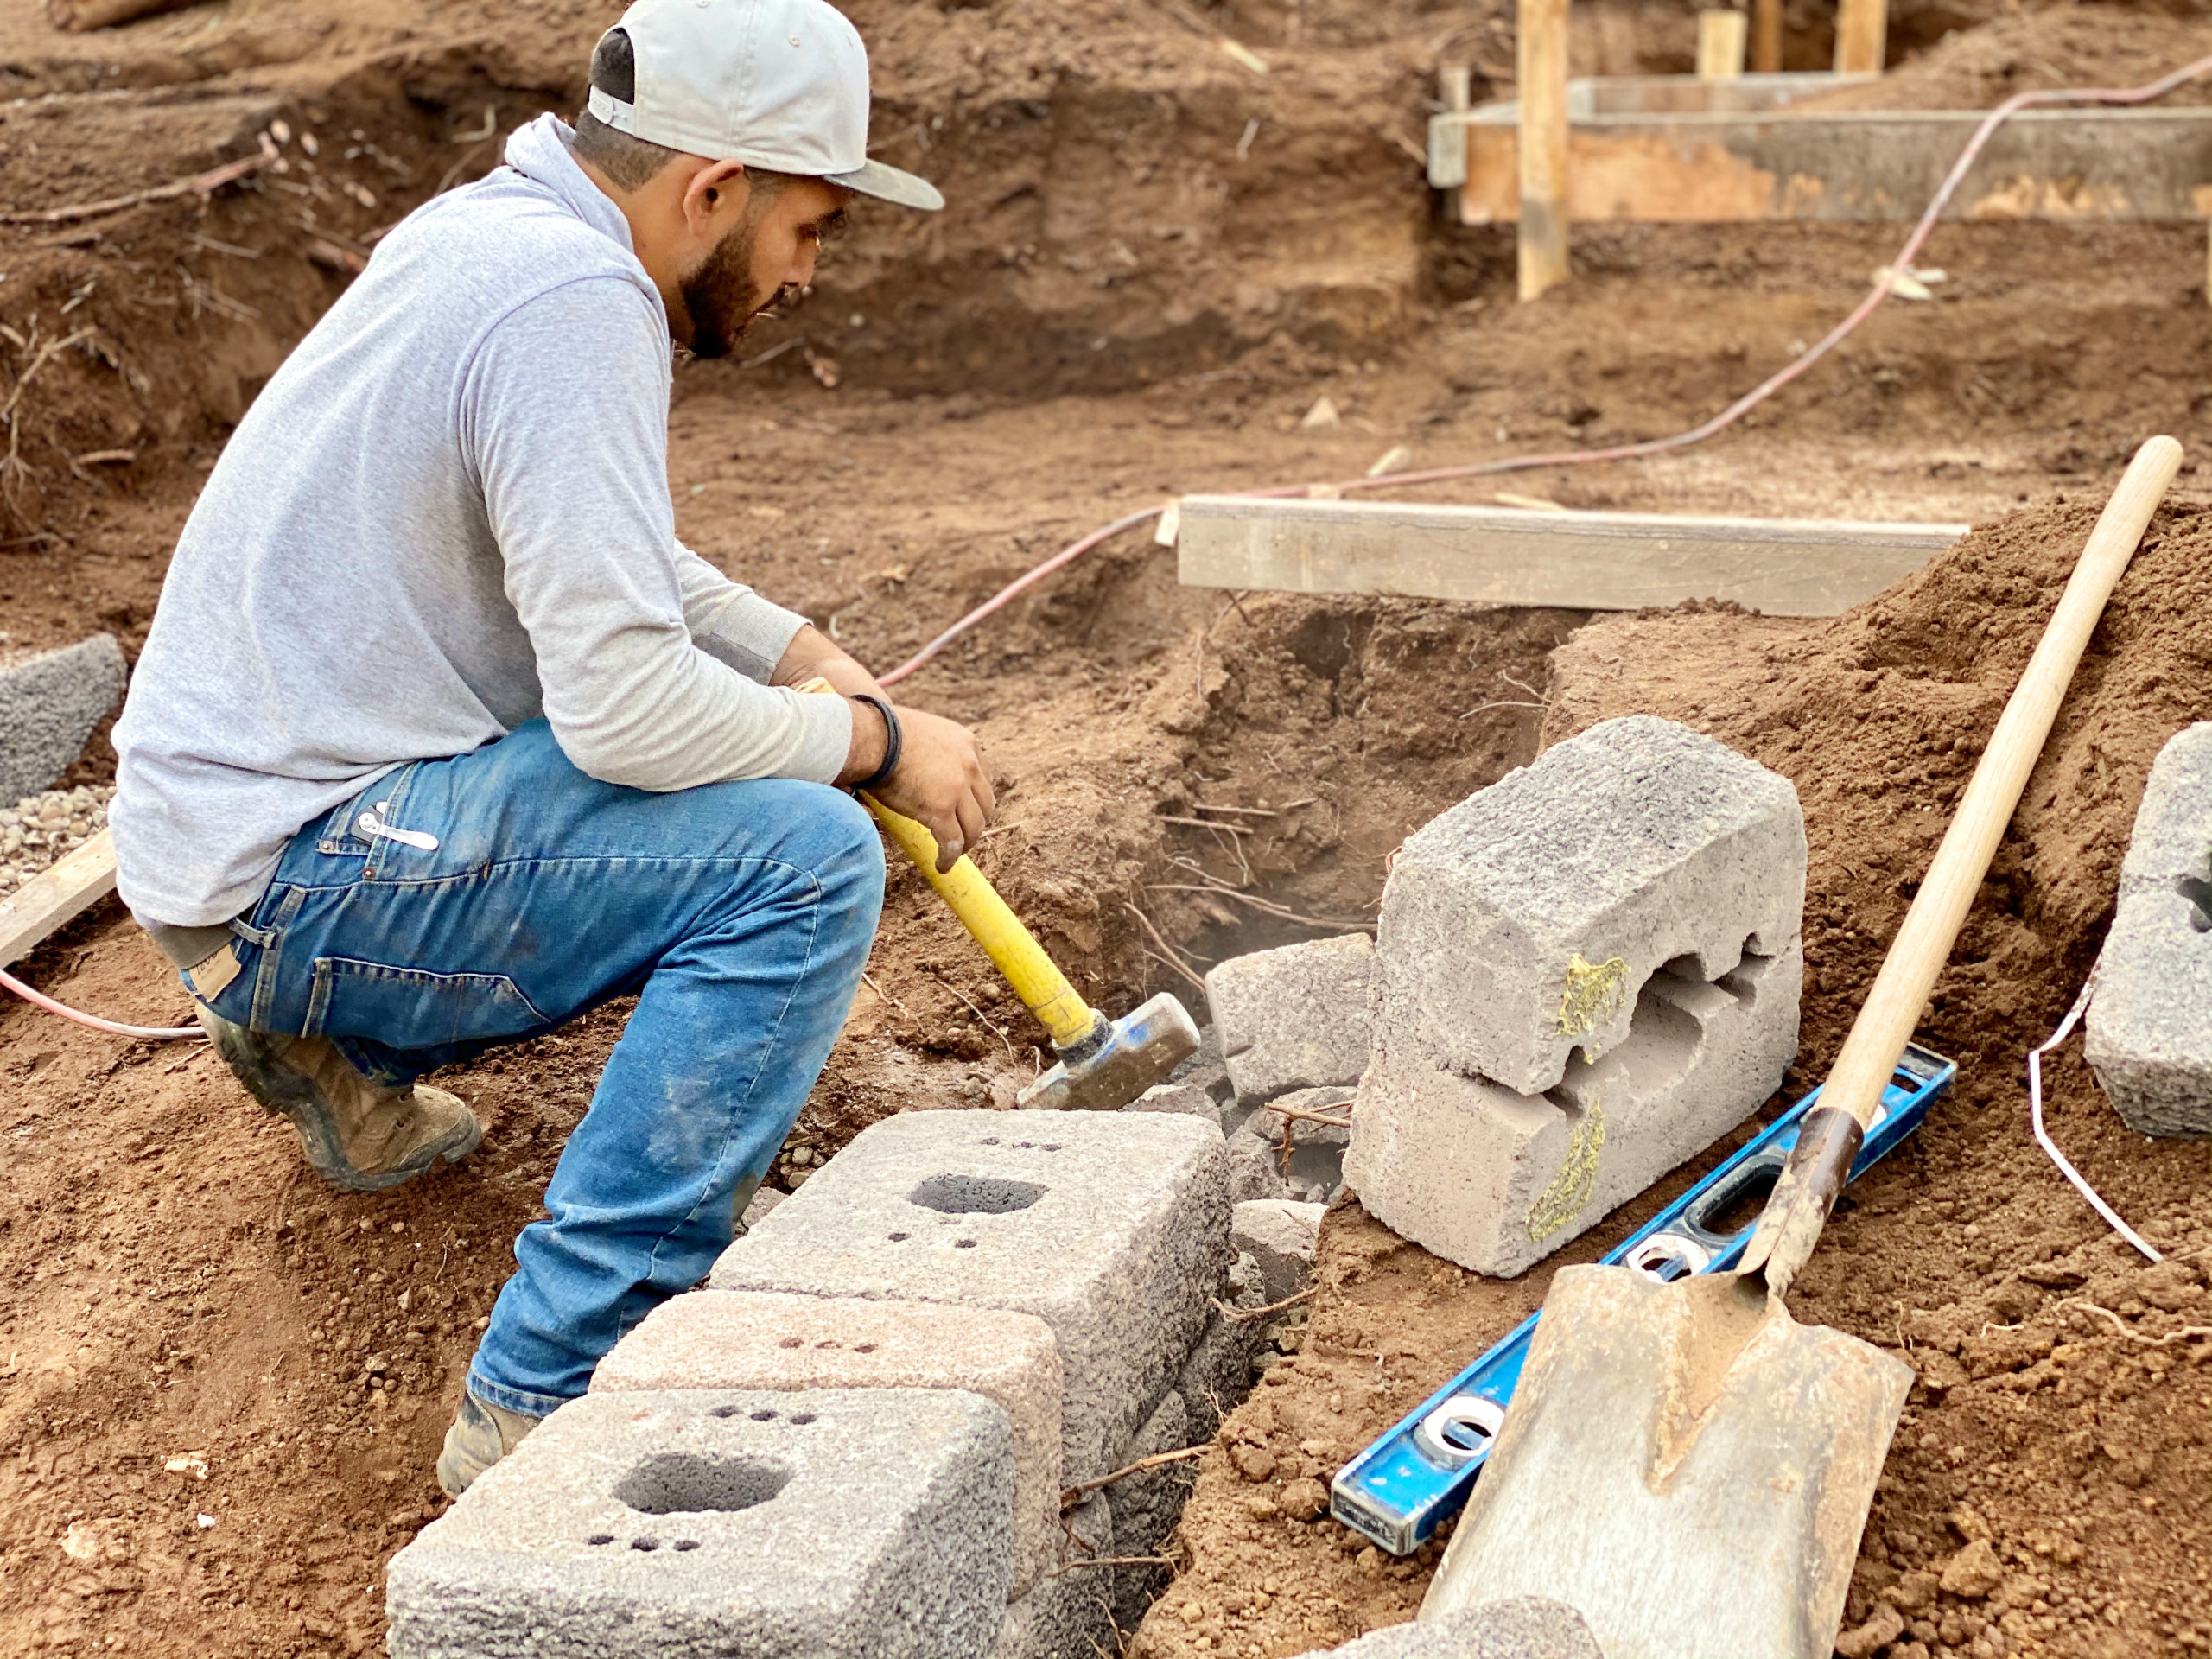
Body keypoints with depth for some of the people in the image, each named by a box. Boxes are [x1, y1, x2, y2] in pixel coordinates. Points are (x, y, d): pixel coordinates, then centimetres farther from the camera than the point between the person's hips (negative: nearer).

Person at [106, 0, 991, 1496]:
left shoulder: (505, 228, 9)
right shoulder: (574, 303, -22)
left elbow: (618, 562, 23)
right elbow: (628, 705, -27)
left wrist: (811, 661, 10)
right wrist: (874, 741, -12)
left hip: (246, 784, 10)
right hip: (286, 865, -10)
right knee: (805, 858, -22)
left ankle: (340, 1044, 21)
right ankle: (554, 1400, -19)